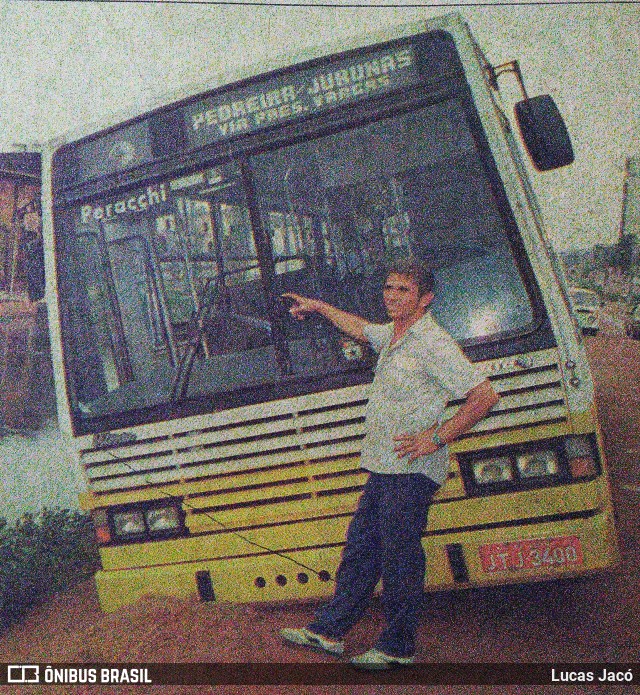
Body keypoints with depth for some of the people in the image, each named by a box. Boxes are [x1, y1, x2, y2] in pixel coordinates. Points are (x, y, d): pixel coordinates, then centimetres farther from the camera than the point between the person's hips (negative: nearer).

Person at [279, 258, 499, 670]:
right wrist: (319, 307, 43)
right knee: (360, 547, 14)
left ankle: (398, 648, 13)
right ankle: (329, 630, 23)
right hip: (383, 467, 9)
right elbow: (361, 329, 38)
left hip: (411, 470, -9)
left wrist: (437, 439, -19)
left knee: (400, 557, -1)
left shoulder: (433, 344, -15)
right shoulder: (394, 336, 14)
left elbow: (485, 395, -20)